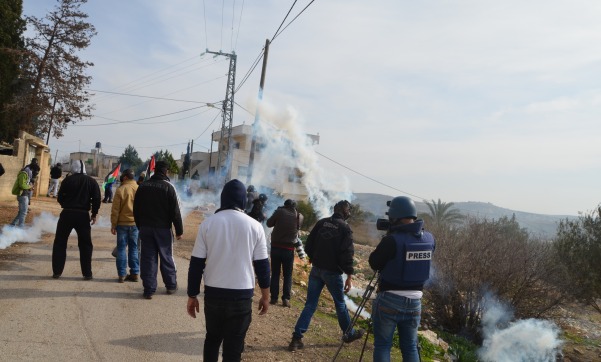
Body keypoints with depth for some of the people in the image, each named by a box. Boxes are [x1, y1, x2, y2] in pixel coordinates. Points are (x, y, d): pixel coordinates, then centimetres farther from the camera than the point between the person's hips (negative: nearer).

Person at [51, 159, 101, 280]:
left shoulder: (68, 180, -2)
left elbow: (60, 198, 0)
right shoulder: (91, 181, 2)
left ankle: (57, 272, 12)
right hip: (83, 215, 1)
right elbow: (96, 199, -4)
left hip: (67, 214, -1)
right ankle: (87, 273, 8)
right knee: (85, 245, 8)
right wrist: (94, 214, 6)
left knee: (60, 243, 12)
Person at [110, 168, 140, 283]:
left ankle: (122, 274, 7)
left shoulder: (120, 190, -9)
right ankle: (134, 273, 11)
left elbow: (115, 209, -8)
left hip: (122, 223, -2)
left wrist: (113, 224, 0)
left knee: (121, 248, 6)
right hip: (136, 223, 3)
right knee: (134, 248, 10)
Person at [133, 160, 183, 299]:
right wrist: (179, 230, -5)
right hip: (163, 228, -3)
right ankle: (171, 286, 20)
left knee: (148, 258, 7)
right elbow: (175, 211, -11)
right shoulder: (168, 187, -10)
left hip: (145, 228, 3)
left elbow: (136, 210, 10)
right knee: (166, 257, 9)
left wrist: (140, 226, 18)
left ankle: (149, 289, 8)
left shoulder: (143, 186, 5)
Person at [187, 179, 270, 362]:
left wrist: (192, 295, 8)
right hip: (242, 295, -1)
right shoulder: (254, 226, -5)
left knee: (212, 337, 23)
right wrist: (265, 295, 10)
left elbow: (196, 264, -2)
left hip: (213, 293, 2)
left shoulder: (207, 224, -4)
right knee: (233, 346, 9)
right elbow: (262, 264, -1)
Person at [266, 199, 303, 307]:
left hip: (276, 246, 0)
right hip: (289, 249, 0)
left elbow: (269, 223, 3)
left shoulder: (280, 211, -5)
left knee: (275, 273, 9)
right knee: (288, 275, 9)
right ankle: (286, 298, 2)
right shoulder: (299, 216, 0)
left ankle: (274, 298, 8)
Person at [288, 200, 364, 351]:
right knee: (340, 304, 15)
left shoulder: (322, 222, 3)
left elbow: (309, 243, 6)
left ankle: (297, 338, 2)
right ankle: (349, 334, 32)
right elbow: (347, 253, -14)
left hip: (316, 269, 4)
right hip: (332, 272, -3)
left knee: (310, 304, 8)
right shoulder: (345, 228, -9)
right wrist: (349, 276, -11)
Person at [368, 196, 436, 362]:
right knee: (410, 347, 16)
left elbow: (374, 263, -7)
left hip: (388, 301, -5)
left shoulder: (392, 240, -20)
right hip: (414, 302, 5)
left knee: (382, 346, 8)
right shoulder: (429, 239, -2)